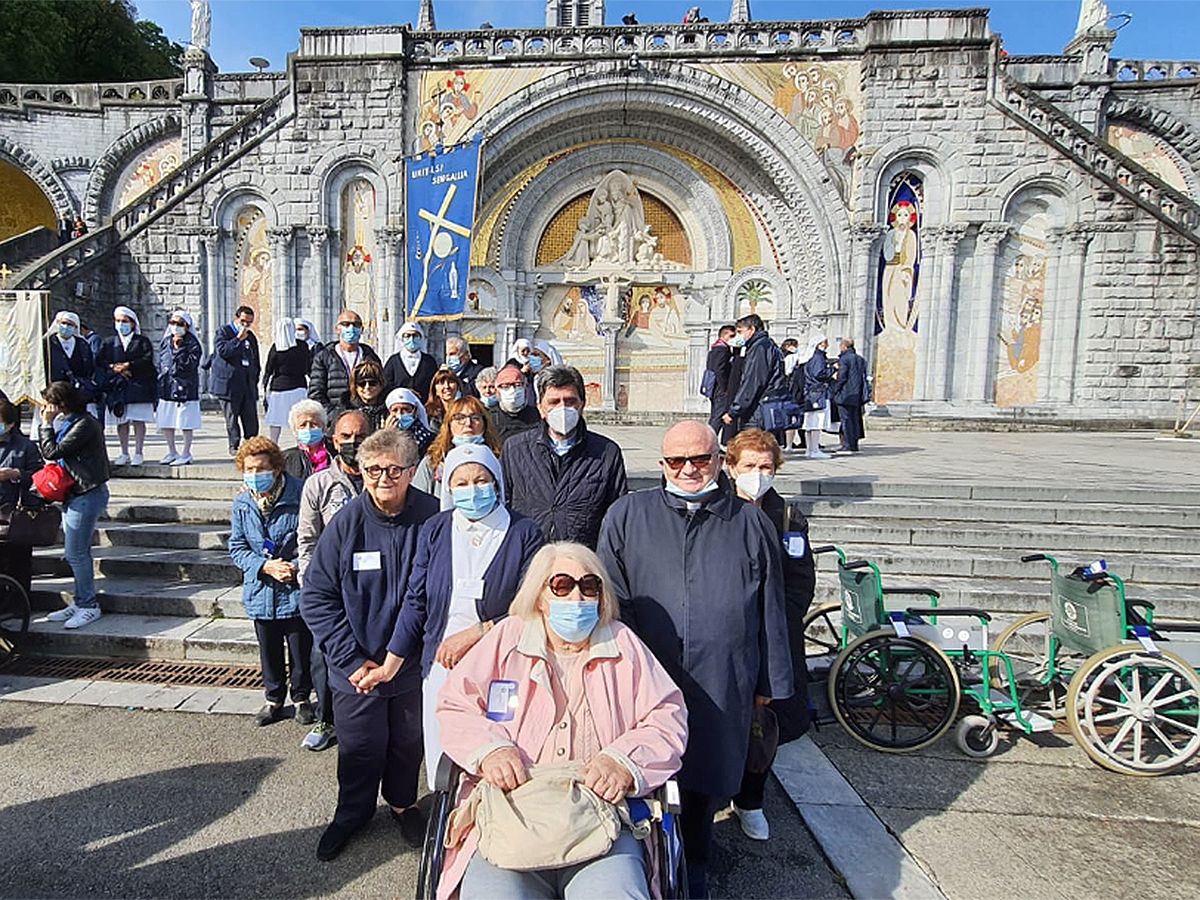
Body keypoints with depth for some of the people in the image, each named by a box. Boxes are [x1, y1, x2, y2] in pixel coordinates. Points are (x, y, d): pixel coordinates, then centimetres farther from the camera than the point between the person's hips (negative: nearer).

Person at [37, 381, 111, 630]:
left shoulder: (84, 425, -15)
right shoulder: (65, 422, 14)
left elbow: (53, 452, -16)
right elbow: (46, 453, 16)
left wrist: (47, 424, -8)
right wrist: (48, 425, 6)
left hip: (86, 495, -10)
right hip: (73, 495, 10)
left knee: (75, 554, -6)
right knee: (76, 553, 14)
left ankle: (89, 606, 4)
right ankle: (81, 603, 22)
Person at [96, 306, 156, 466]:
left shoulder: (142, 341, 7)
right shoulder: (109, 342, 16)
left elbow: (148, 360, -8)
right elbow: (99, 360, 5)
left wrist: (128, 366, -15)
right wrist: (114, 367, -11)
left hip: (139, 385, -3)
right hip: (117, 387, 3)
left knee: (138, 420, -4)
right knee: (121, 421, 4)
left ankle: (139, 453, 2)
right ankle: (124, 454, 11)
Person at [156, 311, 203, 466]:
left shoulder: (192, 343, -4)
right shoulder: (166, 341, 14)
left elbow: (190, 364, -16)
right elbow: (160, 364, 18)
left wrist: (178, 348, -19)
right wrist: (159, 385, 14)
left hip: (185, 387, -6)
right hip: (166, 388, 7)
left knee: (186, 423, -1)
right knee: (165, 423, 11)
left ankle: (186, 454, 9)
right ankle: (171, 452, 24)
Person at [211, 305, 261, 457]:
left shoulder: (251, 336, 17)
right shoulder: (223, 331, 2)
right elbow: (223, 351, -15)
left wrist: (255, 380, 15)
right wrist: (238, 339, -16)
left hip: (248, 383, 4)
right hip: (229, 382, -4)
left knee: (251, 416, -1)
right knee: (231, 416, 0)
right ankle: (234, 446, 7)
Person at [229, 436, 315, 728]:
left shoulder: (299, 495, -15)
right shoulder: (242, 503, -1)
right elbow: (236, 548, 3)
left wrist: (298, 565, -20)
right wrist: (265, 566, -13)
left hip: (296, 590, -4)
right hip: (261, 591, 4)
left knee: (301, 649, 10)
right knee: (269, 650, 19)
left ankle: (302, 697, 31)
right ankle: (274, 699, 38)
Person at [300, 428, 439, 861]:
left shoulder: (432, 517, -15)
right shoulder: (346, 522, -14)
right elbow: (316, 597, -8)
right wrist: (350, 659, -13)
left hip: (415, 664, 0)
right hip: (357, 667, 0)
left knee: (409, 742, 20)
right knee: (360, 748, 17)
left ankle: (403, 803, 47)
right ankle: (352, 811, 45)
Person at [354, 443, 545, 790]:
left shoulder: (523, 533, -5)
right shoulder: (436, 530, 4)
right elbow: (416, 601, 7)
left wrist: (474, 634, -13)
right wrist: (391, 665, 6)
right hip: (442, 667, 3)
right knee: (442, 761, 10)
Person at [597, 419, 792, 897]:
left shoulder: (751, 524, 4)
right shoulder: (626, 516, 1)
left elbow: (771, 612, 9)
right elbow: (611, 601, 2)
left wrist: (770, 680, 11)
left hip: (721, 687, 1)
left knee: (705, 776, 16)